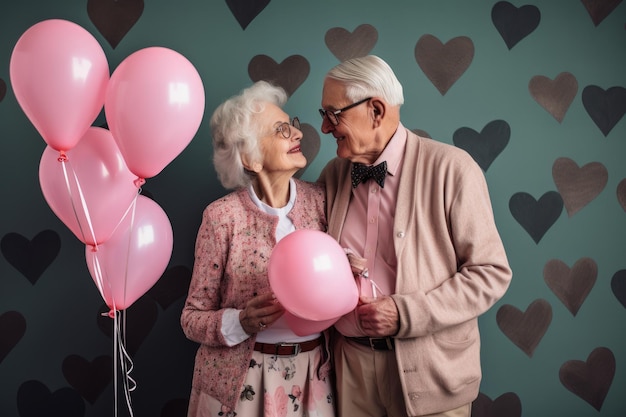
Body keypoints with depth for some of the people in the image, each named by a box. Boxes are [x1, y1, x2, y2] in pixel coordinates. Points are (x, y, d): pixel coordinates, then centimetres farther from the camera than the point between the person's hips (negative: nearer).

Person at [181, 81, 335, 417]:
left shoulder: (319, 200, -4)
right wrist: (241, 323, -26)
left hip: (311, 376, 4)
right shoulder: (222, 216, -15)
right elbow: (192, 318, -8)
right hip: (241, 382, -3)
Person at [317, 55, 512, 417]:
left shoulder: (451, 169, -11)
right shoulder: (333, 175, 4)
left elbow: (492, 272, -11)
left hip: (429, 372, -4)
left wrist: (406, 314, -18)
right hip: (351, 364, 4)